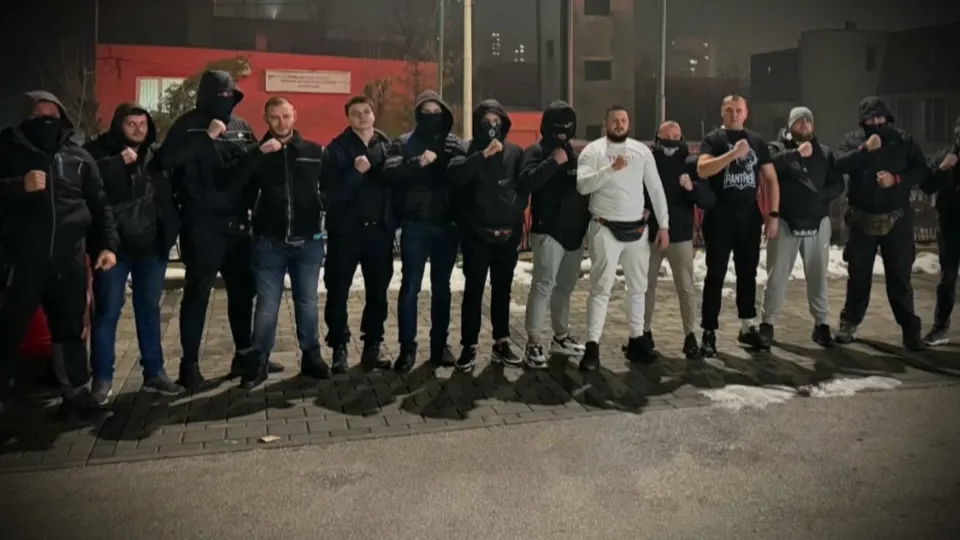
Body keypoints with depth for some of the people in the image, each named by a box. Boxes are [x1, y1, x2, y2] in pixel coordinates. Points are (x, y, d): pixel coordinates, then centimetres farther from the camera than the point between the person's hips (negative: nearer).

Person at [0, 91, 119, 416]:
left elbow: (100, 204, 11)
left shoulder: (78, 156, 10)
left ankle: (76, 391, 24)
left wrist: (109, 244, 3)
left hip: (69, 258, 2)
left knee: (70, 328, 12)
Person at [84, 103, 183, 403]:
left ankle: (154, 372, 19)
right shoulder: (99, 151, -1)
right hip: (114, 244, -3)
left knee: (150, 309, 10)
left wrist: (170, 230, 4)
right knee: (107, 311, 1)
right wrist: (119, 162, -20)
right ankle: (102, 378, 10)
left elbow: (170, 193, 15)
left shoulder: (157, 156, 9)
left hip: (152, 245, 4)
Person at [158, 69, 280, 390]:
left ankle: (244, 355, 26)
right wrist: (206, 137, -23)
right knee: (197, 293, -2)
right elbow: (166, 160, -19)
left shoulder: (241, 126, 12)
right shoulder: (189, 125, -4)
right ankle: (190, 364, 6)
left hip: (237, 222, 6)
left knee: (243, 289, 13)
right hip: (203, 224, -6)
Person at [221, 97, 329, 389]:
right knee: (266, 304, 3)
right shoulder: (259, 152, 3)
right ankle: (258, 361, 14)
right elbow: (232, 184, -11)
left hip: (308, 241, 1)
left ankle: (311, 356, 22)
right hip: (269, 242, 0)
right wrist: (259, 154, -19)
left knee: (307, 302, 10)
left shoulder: (315, 152, 3)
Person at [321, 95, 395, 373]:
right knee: (338, 291, 2)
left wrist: (393, 222, -6)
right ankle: (339, 349, 13)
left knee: (378, 292, 9)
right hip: (345, 230, -2)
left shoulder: (387, 146, 6)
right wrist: (355, 172, -23)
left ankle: (372, 347, 20)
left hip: (379, 229, 3)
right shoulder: (337, 148, -2)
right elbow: (329, 189, -11)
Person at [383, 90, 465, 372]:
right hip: (415, 224, -2)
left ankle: (440, 344, 21)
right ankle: (407, 347, 8)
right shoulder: (404, 143, 3)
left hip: (447, 224, 2)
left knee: (441, 286, 11)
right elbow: (390, 173, -13)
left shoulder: (456, 144, 9)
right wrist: (417, 163, -25)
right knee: (410, 286, 0)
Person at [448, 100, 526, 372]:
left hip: (508, 232, 3)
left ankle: (501, 343, 20)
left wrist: (515, 211, -3)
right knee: (474, 289, -1)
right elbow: (455, 175, -18)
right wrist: (484, 154, -24)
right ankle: (469, 346, 6)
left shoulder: (515, 152, 8)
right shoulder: (469, 150, 1)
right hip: (477, 232, -2)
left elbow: (524, 186, 10)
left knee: (502, 288, 11)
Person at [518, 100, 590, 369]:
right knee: (543, 285, -11)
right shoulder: (536, 151, -4)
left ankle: (561, 336, 26)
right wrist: (553, 162, -22)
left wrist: (588, 220, 7)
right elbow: (527, 180, -22)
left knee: (566, 286, 14)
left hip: (575, 231, 7)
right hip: (548, 231, -7)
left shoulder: (574, 153, 16)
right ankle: (533, 343, -8)